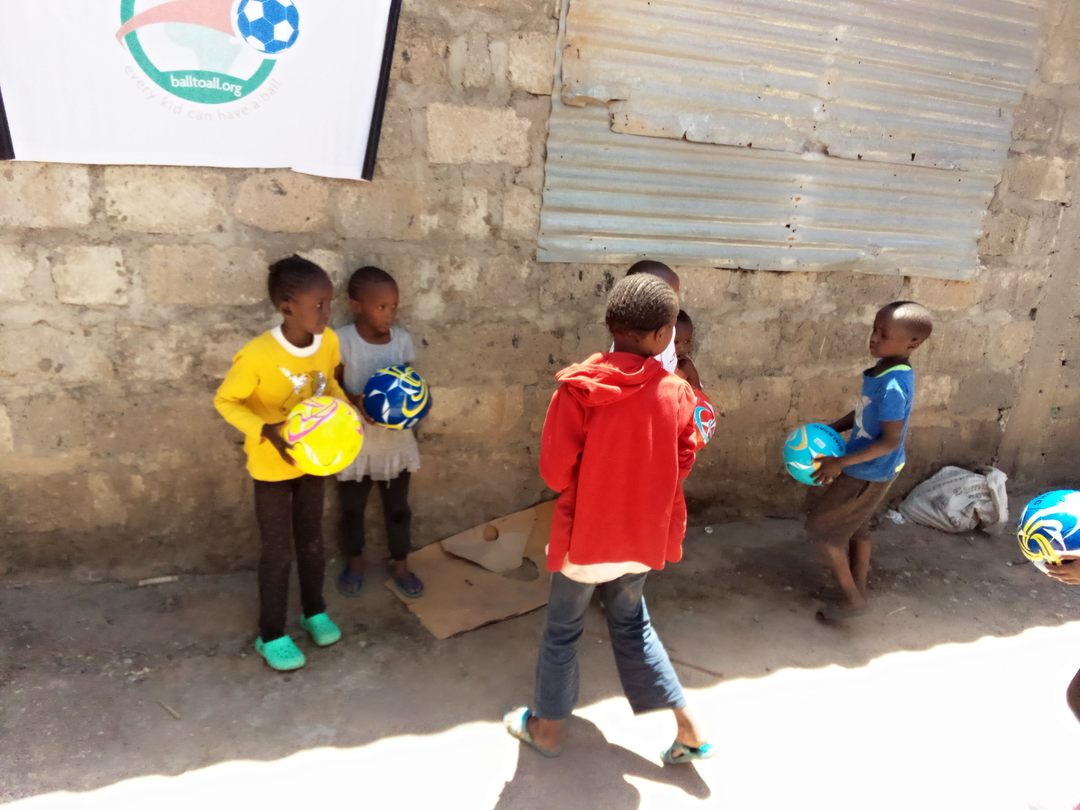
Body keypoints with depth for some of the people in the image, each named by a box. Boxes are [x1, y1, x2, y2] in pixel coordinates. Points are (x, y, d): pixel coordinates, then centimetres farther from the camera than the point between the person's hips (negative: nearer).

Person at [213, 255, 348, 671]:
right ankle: (271, 636, 26)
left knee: (312, 540, 19)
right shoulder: (256, 356, -29)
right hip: (272, 465, -5)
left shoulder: (328, 341, -12)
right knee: (278, 551, 7)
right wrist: (265, 430, -30)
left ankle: (314, 612, 41)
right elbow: (225, 401, -16)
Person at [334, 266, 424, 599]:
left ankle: (400, 563, 36)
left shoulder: (403, 339, -6)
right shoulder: (342, 341, -16)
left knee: (398, 507, 16)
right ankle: (355, 562, 39)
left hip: (396, 439, 2)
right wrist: (357, 402, -26)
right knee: (352, 506, 16)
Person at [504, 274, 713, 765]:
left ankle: (547, 727, 36)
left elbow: (554, 469, -15)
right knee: (632, 625, 25)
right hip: (642, 533, 4)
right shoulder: (676, 393, -9)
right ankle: (686, 728, 29)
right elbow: (682, 464, 2)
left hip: (585, 533, -3)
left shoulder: (578, 388, -18)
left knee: (563, 630, 18)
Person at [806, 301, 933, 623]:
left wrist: (840, 462, -24)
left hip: (869, 473, -9)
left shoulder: (893, 385, -31)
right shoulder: (885, 367, -2)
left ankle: (852, 598, 16)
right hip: (869, 468, 9)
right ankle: (858, 591, 39)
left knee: (821, 527, 4)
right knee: (856, 528, 23)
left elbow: (890, 441, -28)